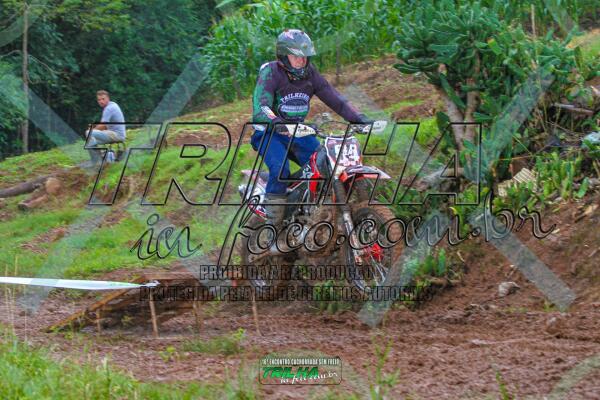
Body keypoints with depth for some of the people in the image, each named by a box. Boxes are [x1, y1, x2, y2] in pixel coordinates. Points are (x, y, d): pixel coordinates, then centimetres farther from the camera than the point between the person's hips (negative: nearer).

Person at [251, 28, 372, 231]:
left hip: (297, 132, 6)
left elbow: (335, 99, -2)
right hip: (269, 132, -6)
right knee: (280, 169, -31)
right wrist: (276, 122, -51)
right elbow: (260, 108, -31)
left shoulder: (310, 74, 2)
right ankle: (273, 224, -19)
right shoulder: (270, 73, -16)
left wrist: (358, 117, -18)